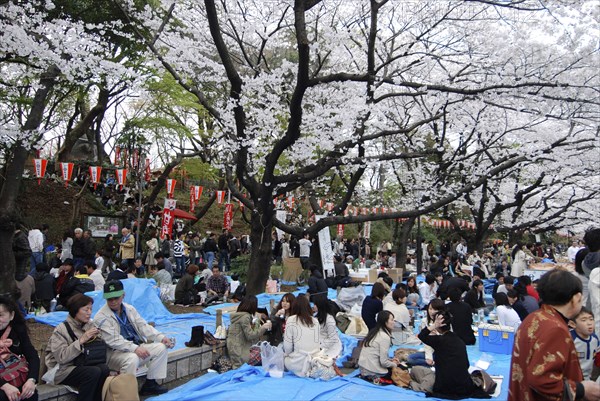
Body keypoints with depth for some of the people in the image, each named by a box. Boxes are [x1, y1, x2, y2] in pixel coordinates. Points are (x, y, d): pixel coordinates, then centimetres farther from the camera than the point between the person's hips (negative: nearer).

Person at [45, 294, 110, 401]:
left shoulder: (89, 325, 6)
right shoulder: (61, 330, -10)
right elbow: (61, 357, -22)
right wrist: (81, 340, -26)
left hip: (80, 365, 5)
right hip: (62, 370, -5)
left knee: (104, 369, -25)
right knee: (94, 372, -30)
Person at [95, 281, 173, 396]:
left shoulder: (129, 309, 9)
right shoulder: (102, 317, -11)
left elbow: (143, 326, 8)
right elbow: (113, 341, -21)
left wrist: (161, 337, -8)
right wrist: (135, 348, -34)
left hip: (136, 347, 7)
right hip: (115, 353, -7)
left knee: (161, 348, -8)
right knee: (132, 358, -36)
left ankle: (150, 384, -1)